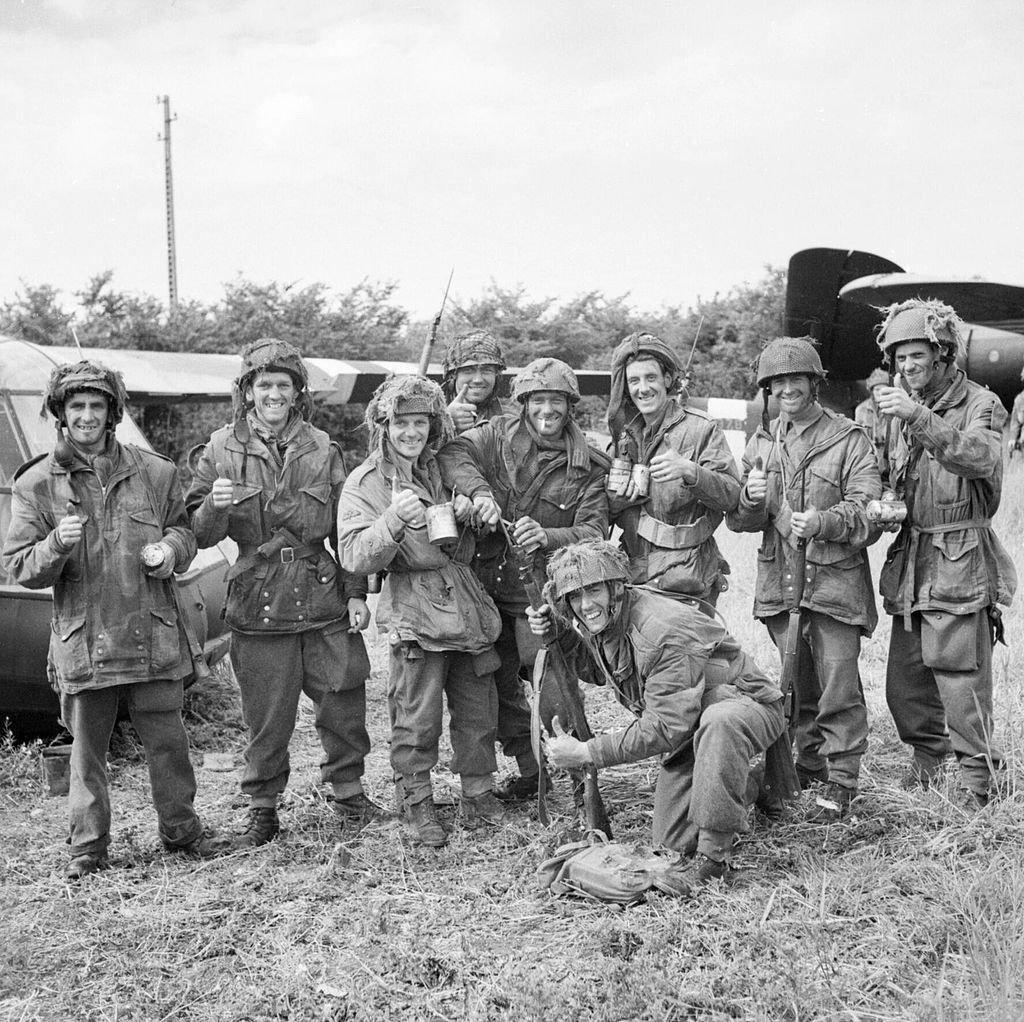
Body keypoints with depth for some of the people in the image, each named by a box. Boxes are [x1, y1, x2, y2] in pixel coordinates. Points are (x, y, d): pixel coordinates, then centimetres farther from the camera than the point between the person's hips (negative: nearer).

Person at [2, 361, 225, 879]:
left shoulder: (154, 472, 6)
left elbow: (183, 530, 17)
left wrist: (170, 549, -6)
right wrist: (57, 546, -21)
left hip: (153, 636, 1)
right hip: (84, 640, -1)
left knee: (167, 740, 9)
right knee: (87, 748, 8)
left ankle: (180, 828, 27)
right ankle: (88, 846, 22)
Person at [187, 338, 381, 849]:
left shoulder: (321, 448, 7)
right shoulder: (221, 451, 2)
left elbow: (345, 527, 9)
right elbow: (201, 535, 1)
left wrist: (356, 592, 4)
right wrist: (214, 506, -21)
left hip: (324, 600, 2)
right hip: (258, 604, -1)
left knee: (343, 702, 7)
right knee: (266, 717, 4)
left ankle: (348, 795, 27)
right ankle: (262, 809, 22)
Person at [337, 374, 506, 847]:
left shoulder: (443, 471, 13)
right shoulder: (364, 483, -2)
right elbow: (355, 557, -15)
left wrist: (462, 520, -3)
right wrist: (395, 519, -31)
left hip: (465, 604, 5)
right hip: (414, 612, -5)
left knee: (478, 710, 10)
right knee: (416, 718, -3)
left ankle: (478, 795, 25)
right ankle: (415, 803, 14)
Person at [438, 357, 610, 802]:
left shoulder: (587, 467, -4)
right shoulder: (500, 435, 1)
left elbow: (593, 532, -13)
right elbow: (453, 453, -14)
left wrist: (547, 537, -32)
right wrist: (479, 490, -33)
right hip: (486, 584, 4)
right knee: (498, 685, 12)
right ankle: (530, 769, 29)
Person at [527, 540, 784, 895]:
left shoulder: (664, 632, -33)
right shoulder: (604, 622, -7)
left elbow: (664, 727, -32)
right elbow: (601, 672, 15)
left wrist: (586, 753, -30)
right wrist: (560, 636, -3)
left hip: (748, 707, -8)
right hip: (691, 724, 8)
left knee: (719, 721, -44)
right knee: (672, 842, 7)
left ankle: (714, 855, -31)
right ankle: (736, 784, 33)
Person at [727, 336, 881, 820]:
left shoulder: (848, 439, -4)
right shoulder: (761, 441, 11)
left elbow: (871, 514, -10)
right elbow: (738, 520, 9)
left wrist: (825, 521, -27)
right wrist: (750, 499, -13)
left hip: (834, 579, -5)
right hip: (779, 581, 5)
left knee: (838, 684, -4)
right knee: (796, 682, 15)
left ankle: (842, 780, 6)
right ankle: (809, 761, 32)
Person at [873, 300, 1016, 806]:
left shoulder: (979, 405, -4)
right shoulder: (905, 410, 16)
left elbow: (980, 458, -26)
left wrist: (920, 419, -38)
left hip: (960, 566, -6)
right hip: (910, 561, 6)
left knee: (960, 676, -7)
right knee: (904, 680, 10)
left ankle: (979, 774, 6)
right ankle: (928, 755, 29)